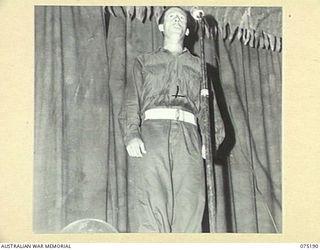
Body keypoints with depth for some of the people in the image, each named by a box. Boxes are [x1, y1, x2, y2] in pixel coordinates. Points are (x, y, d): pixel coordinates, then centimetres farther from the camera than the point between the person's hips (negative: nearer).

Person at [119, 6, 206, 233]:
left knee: (189, 206, -13)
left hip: (188, 133, 1)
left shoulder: (198, 65, 29)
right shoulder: (144, 61, 27)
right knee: (152, 207, -16)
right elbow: (131, 103, 15)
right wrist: (131, 135, -5)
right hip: (153, 129, -1)